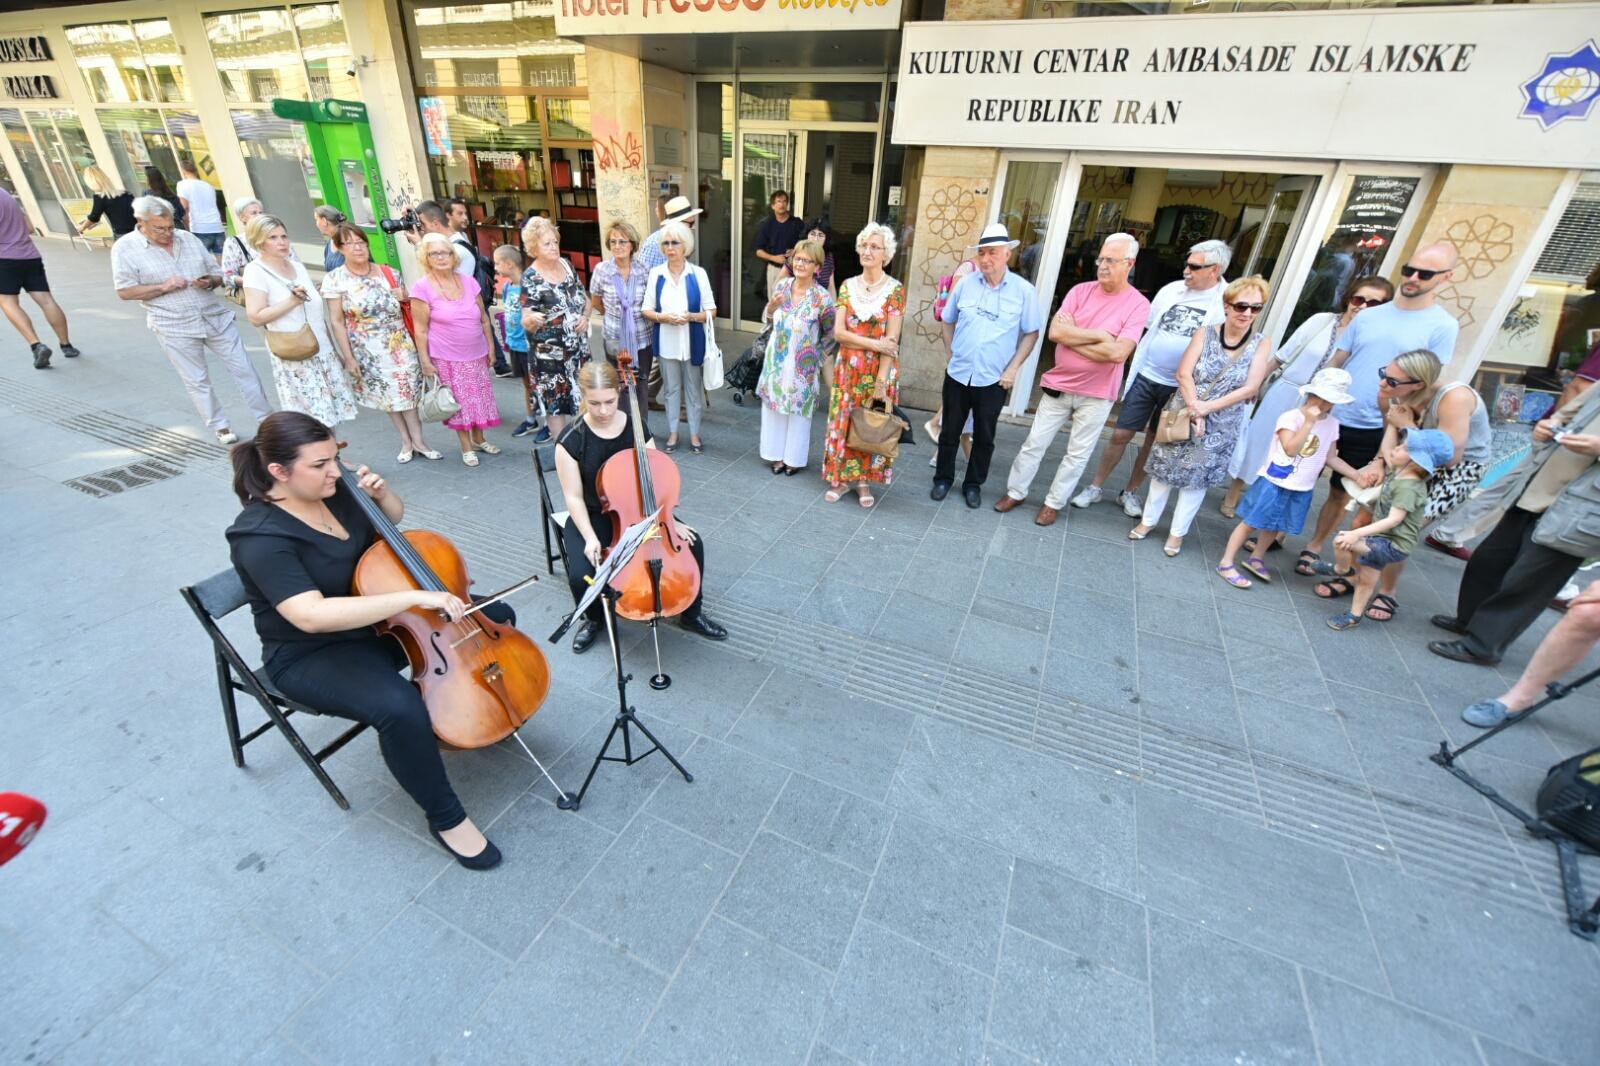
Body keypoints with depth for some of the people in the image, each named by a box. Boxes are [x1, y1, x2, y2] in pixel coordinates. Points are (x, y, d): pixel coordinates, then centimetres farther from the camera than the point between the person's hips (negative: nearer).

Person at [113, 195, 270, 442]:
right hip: (174, 328, -2)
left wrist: (210, 282, -11)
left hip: (216, 318, 3)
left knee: (244, 369, 3)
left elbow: (217, 274, 11)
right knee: (197, 381, 6)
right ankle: (219, 426, 17)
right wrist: (163, 286, -17)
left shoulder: (189, 238, 6)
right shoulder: (125, 248, -3)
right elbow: (124, 291, -6)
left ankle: (267, 419, 11)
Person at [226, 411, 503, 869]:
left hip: (376, 622, 8)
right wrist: (413, 596, -43)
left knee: (492, 615, -1)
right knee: (401, 707, -35)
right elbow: (311, 615, -37)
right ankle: (446, 818, -11)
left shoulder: (333, 491, -4)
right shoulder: (260, 536, -25)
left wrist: (381, 493, -9)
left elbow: (394, 518, 15)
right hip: (311, 656, -7)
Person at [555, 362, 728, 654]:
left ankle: (691, 614, 9)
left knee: (692, 544, -15)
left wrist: (669, 520, -11)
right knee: (581, 575, -27)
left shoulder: (637, 428, -8)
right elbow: (574, 497, -13)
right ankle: (595, 618, 12)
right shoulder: (571, 440, -17)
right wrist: (590, 537, -24)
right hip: (594, 517, -2)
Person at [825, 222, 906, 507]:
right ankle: (839, 478, 20)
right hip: (847, 368, 3)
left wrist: (881, 382, -18)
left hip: (879, 370, -2)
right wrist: (874, 343, -16)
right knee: (843, 421, 6)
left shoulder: (895, 290, -6)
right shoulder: (848, 286, 3)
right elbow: (838, 332, -6)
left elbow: (891, 342, -12)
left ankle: (864, 480, 20)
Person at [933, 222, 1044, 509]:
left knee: (984, 437, 10)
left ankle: (973, 484, 26)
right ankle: (943, 478, 28)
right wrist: (950, 355, 4)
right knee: (949, 431, 11)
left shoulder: (1024, 290, -6)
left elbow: (1031, 333, -2)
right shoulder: (966, 284, -1)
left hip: (993, 379, -1)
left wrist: (1013, 369, -9)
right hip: (958, 374, 2)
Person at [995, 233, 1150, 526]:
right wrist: (1099, 335, -17)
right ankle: (1015, 492, 26)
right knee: (1034, 444, 10)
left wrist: (1073, 338, -15)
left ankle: (1054, 502, 25)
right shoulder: (1080, 291, -1)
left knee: (1077, 455, 9)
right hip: (1058, 386, 2)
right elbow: (1055, 331, -14)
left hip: (1096, 395, -2)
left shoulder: (1138, 304, -9)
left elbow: (1118, 352, -21)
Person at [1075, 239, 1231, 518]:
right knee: (1121, 435, 2)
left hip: (1180, 387, -2)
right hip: (1145, 376, 2)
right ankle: (1096, 487, 15)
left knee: (1153, 441, 11)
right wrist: (1135, 361, 6)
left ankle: (1130, 492, 26)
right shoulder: (1171, 289, 1)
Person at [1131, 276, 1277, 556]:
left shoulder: (1261, 344, -5)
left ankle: (1177, 532, 21)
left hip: (1219, 426, 0)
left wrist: (1207, 408, -20)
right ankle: (1148, 520, 26)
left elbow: (1250, 388, -11)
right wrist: (1194, 408, -25)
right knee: (1165, 469, 9)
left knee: (1197, 477, 8)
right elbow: (1184, 373, -12)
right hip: (1182, 415, 0)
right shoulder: (1205, 333, -4)